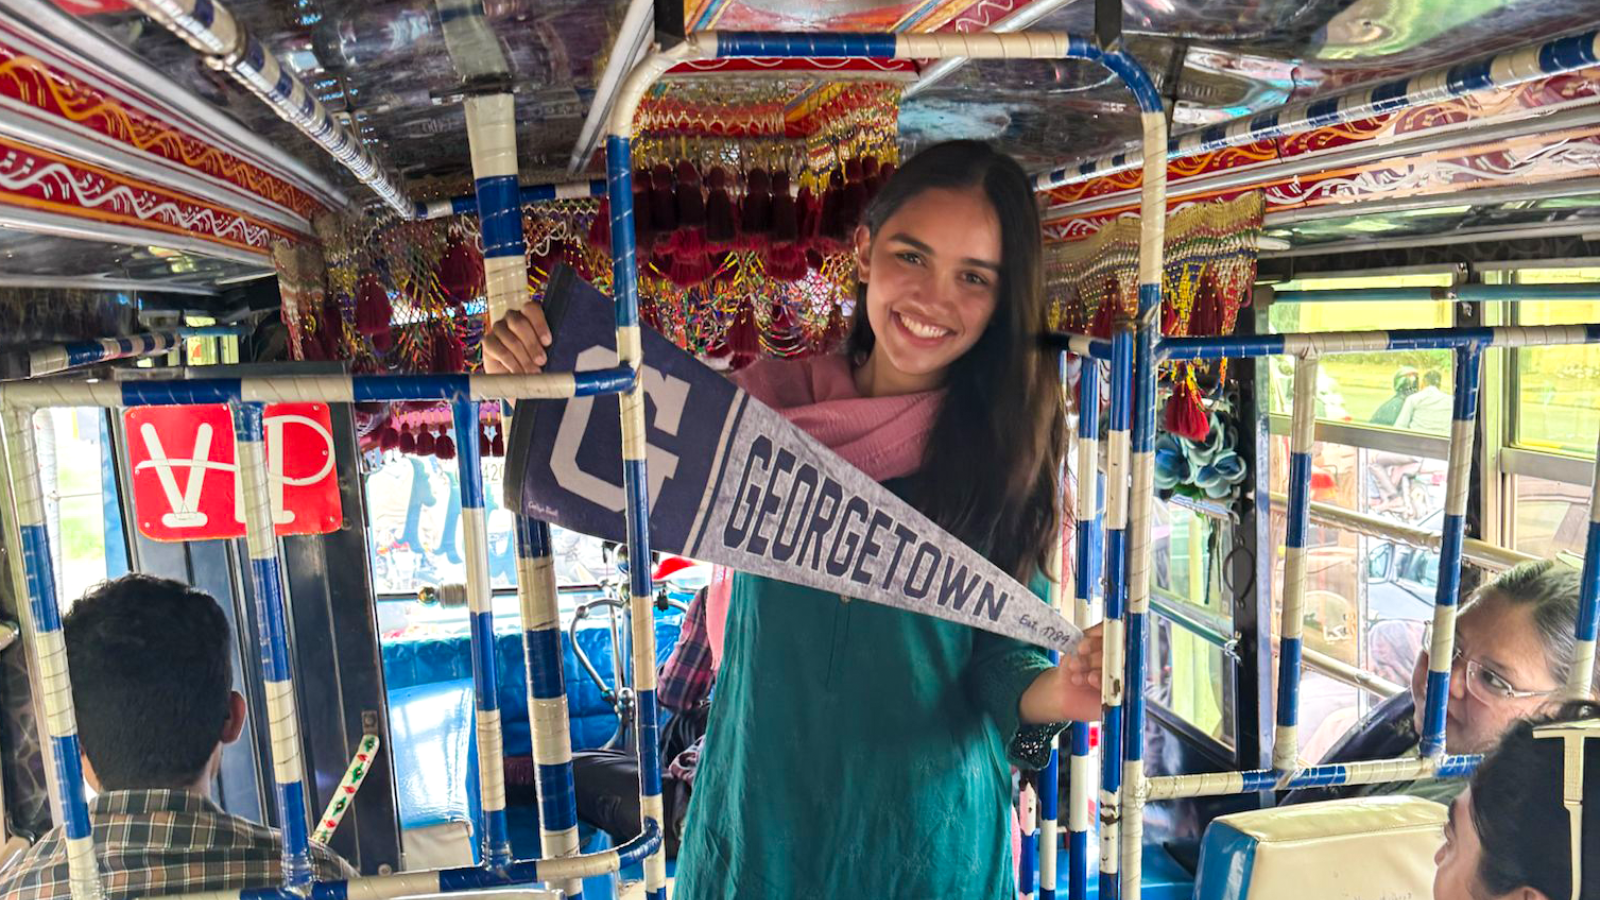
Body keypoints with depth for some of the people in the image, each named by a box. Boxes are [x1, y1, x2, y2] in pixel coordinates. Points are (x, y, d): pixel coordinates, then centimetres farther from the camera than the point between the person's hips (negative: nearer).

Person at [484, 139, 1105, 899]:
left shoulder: (1003, 445, -11)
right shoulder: (766, 404, -8)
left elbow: (1002, 651, -6)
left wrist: (1052, 693, -27)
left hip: (926, 831, -1)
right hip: (759, 806, 1)